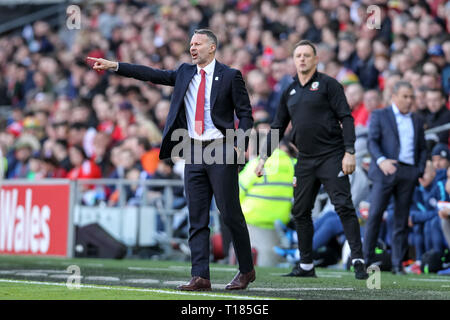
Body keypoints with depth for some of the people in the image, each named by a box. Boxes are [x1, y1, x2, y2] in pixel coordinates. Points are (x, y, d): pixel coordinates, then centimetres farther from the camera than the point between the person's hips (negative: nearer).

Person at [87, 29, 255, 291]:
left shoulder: (230, 76, -1)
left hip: (221, 151, -5)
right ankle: (200, 277, -1)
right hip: (194, 151, 5)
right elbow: (151, 75, 9)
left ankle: (246, 270, 13)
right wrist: (113, 66, 3)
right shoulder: (185, 73, 13)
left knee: (231, 214, -2)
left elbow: (245, 113, -1)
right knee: (197, 218, 1)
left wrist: (241, 146, -13)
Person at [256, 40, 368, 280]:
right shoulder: (290, 92, 16)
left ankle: (358, 261, -11)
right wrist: (264, 157, 14)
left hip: (332, 156, -6)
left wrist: (349, 152, -15)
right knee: (300, 212, 7)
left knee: (343, 206, -12)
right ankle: (306, 266, 16)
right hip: (305, 160, 6)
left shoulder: (327, 84, -1)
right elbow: (278, 127, 21)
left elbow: (346, 118, -6)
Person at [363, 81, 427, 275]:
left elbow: (422, 148, 22)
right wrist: (381, 161, -20)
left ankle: (398, 264, 4)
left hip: (409, 173, 4)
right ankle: (366, 260, -5)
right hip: (385, 171, -3)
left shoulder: (416, 121, 22)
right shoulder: (379, 115, 9)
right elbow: (372, 142, -2)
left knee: (402, 220, 2)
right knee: (375, 215, -10)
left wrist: (421, 171, 6)